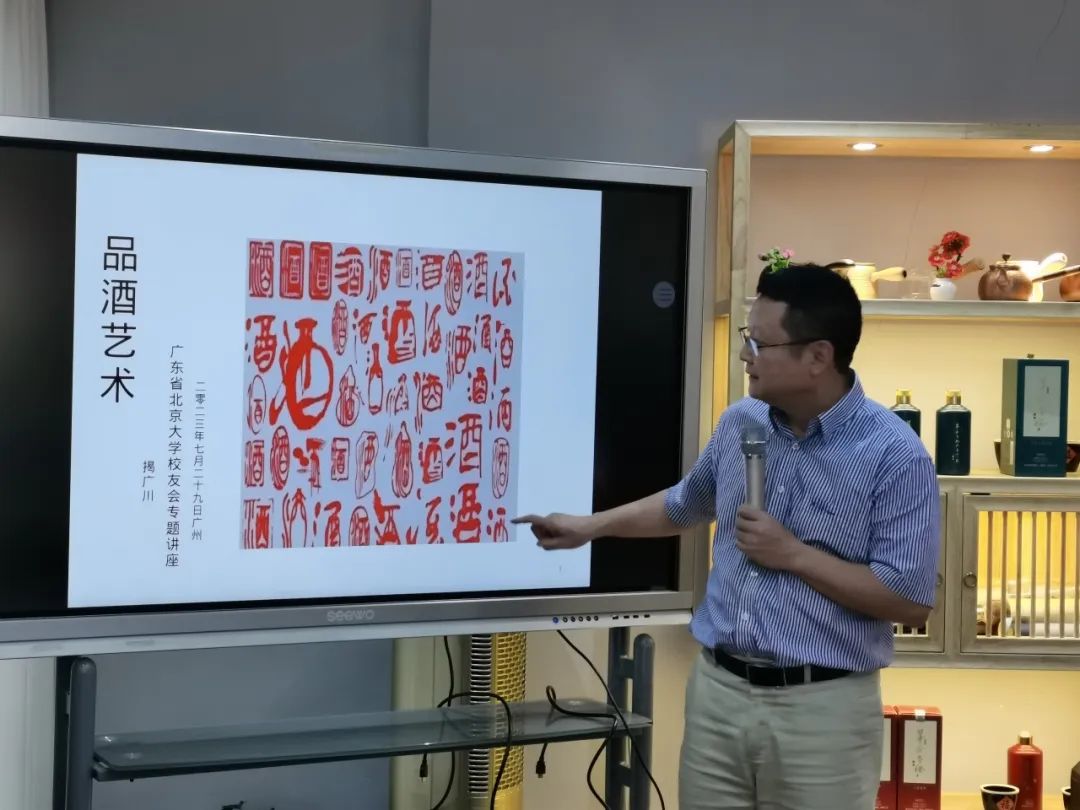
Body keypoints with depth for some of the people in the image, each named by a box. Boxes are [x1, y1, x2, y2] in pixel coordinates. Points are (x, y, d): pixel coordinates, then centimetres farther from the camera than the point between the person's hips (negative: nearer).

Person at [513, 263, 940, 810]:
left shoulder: (896, 455, -13)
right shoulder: (740, 422, 5)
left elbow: (911, 602, -14)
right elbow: (684, 504, 24)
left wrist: (794, 554, -15)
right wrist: (591, 525, 21)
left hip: (820, 707, -5)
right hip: (717, 690, 5)